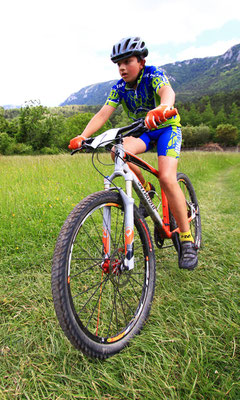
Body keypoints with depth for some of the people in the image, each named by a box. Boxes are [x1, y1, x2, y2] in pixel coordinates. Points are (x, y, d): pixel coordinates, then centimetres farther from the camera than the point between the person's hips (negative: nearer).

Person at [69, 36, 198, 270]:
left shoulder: (153, 74, -17)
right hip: (141, 132, 4)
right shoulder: (119, 88, -5)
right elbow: (103, 113, -17)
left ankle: (187, 239, -15)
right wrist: (83, 136, -33)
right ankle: (146, 190, -3)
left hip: (167, 128, -4)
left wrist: (162, 108, -65)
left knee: (167, 178, -27)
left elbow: (167, 91, -40)